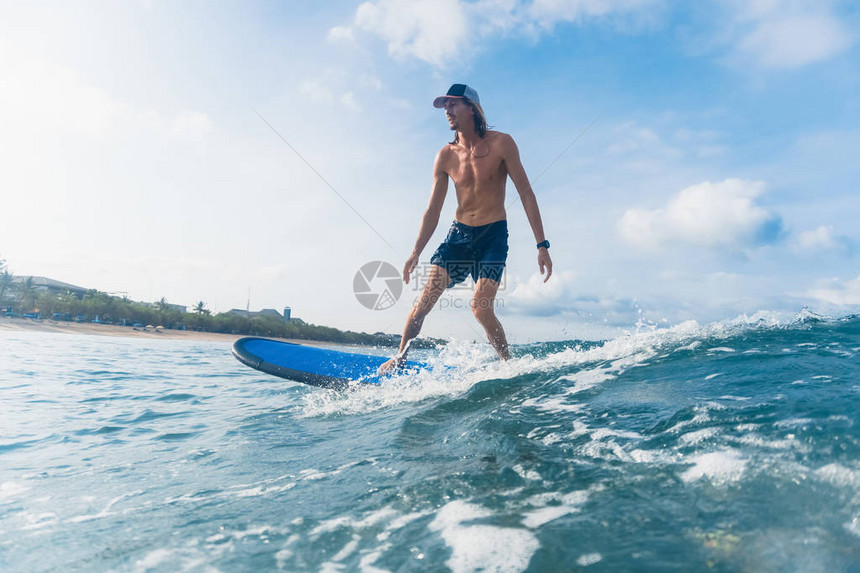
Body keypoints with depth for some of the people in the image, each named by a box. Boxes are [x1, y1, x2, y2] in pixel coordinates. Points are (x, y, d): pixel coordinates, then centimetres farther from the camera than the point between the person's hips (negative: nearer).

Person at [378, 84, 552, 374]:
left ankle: (508, 365, 3)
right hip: (458, 233, 3)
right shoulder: (445, 156, 1)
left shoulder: (500, 143, -8)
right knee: (426, 297, -8)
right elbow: (433, 210, 5)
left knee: (481, 307, -17)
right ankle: (400, 357, 7)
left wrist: (541, 244, -14)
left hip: (494, 236, -3)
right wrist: (415, 252, -1)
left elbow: (526, 194, -9)